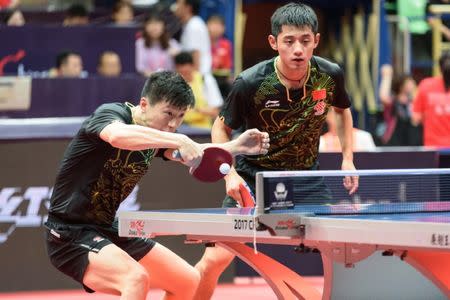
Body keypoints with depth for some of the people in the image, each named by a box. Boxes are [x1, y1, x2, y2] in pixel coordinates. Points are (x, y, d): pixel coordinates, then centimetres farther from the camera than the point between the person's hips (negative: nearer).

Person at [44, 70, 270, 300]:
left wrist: (236, 147, -26)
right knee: (136, 278, -33)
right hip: (70, 234, -9)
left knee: (188, 281, 11)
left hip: (110, 230, 9)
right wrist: (180, 141, -49)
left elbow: (194, 157, -9)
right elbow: (118, 135, -42)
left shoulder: (159, 134, 7)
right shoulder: (111, 113, -18)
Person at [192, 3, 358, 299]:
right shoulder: (250, 83, -22)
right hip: (253, 177, -2)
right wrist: (230, 173, -19)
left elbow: (342, 110, 12)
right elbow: (221, 129, -5)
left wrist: (348, 159, 4)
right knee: (214, 259, -11)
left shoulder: (330, 75, -13)